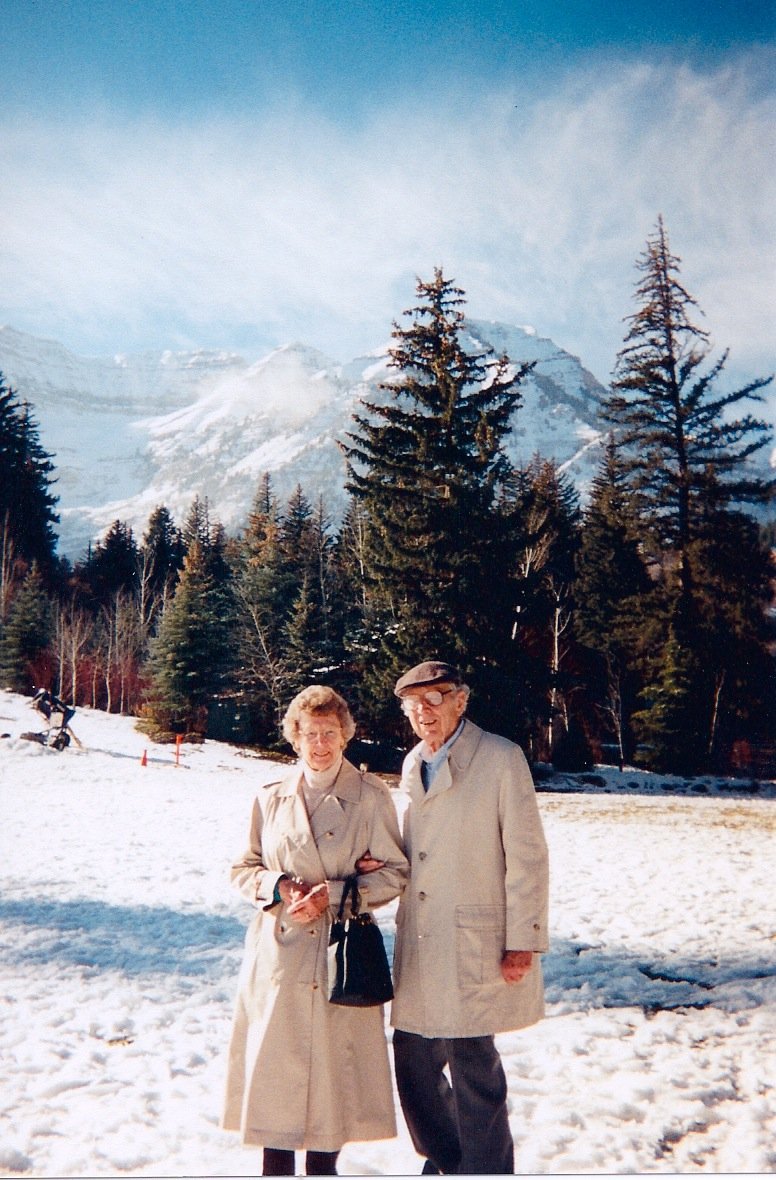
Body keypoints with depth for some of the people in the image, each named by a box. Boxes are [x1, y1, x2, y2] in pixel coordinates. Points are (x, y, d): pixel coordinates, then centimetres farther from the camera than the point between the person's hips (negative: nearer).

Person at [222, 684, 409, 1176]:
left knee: (335, 1059, 5)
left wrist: (336, 893, -14)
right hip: (280, 948, 2)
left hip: (343, 950, -2)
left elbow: (395, 872, -2)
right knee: (275, 1061, 6)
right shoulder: (272, 797, 6)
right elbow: (245, 867, 11)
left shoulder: (371, 795, -2)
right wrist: (279, 886, -9)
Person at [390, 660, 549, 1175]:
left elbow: (527, 855, -10)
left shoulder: (501, 758, -9)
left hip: (474, 944, -6)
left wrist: (522, 941, -12)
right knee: (413, 1061, 12)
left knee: (473, 1065, 1)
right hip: (419, 947, 6)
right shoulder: (412, 764, 11)